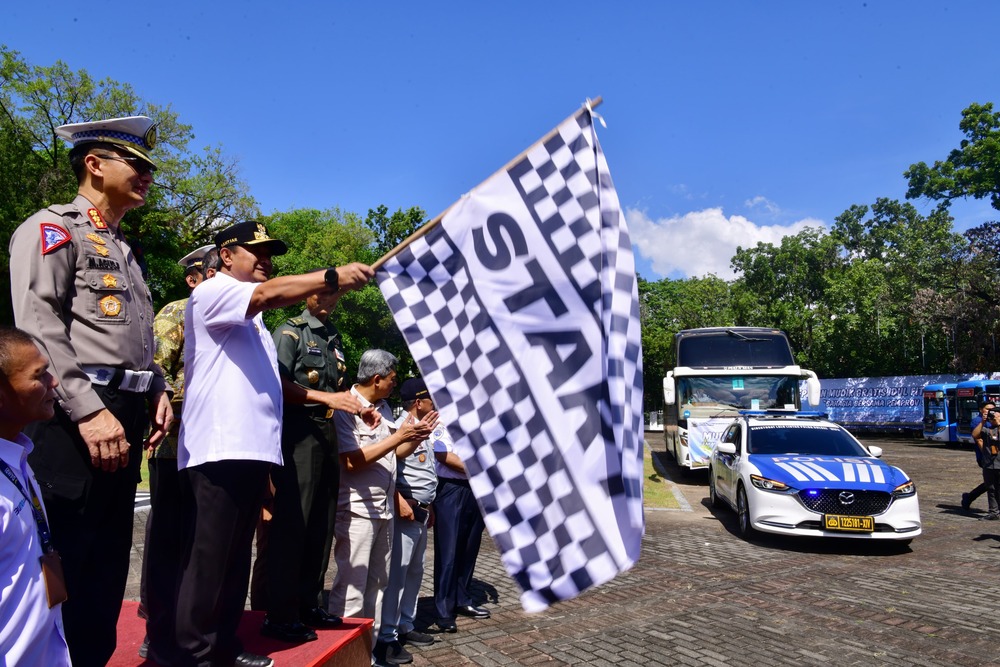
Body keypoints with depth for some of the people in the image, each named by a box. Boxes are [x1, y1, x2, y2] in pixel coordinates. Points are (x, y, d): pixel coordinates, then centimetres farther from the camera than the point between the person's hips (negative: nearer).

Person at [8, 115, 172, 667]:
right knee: (66, 558, -2)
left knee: (110, 555, 13)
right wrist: (90, 411, -22)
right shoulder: (51, 227, -3)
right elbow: (37, 325, -15)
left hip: (124, 415, 9)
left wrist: (157, 390, 8)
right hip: (73, 417, -8)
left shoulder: (123, 250, 22)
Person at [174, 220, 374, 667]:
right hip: (217, 450, -9)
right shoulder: (212, 292, -2)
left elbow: (268, 382, 28)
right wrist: (333, 277, -29)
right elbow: (268, 294, -22)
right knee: (208, 559, -6)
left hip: (251, 447, 9)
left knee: (236, 558, 13)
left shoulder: (252, 319, 26)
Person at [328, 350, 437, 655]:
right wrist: (398, 436, -18)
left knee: (376, 583, 15)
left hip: (385, 509, 8)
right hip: (357, 510, -8)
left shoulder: (384, 407, 10)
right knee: (352, 586, -3)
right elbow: (352, 461, -20)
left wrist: (417, 436, 0)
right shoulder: (346, 408, -13)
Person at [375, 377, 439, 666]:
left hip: (422, 510, 10)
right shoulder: (401, 426, -13)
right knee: (397, 573, -7)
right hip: (406, 509, -10)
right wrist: (400, 501, -26)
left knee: (414, 571, 15)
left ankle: (405, 626, 25)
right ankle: (386, 638, -2)